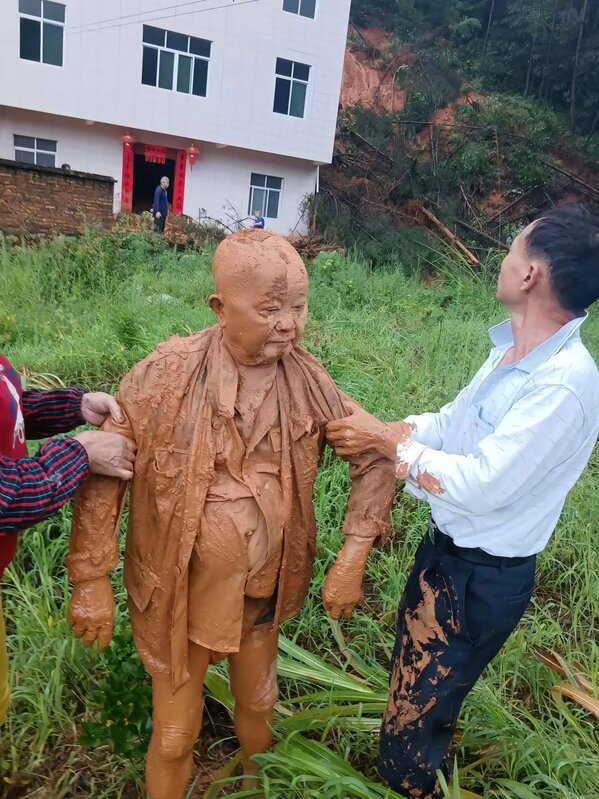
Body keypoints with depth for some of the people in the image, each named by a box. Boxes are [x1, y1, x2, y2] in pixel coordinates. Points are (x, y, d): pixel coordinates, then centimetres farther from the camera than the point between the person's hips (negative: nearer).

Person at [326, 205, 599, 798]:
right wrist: (370, 429, -8)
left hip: (482, 577, -8)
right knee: (412, 683, 31)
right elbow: (452, 422, 6)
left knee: (410, 736, 10)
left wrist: (386, 441, -19)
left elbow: (481, 485, -29)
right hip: (445, 547, 9)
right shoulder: (513, 349, -2)